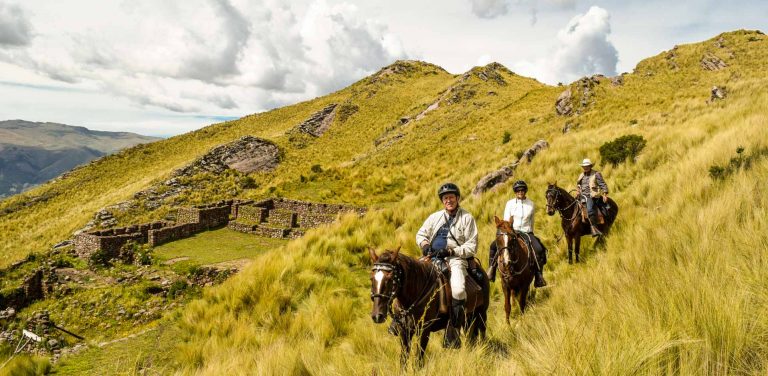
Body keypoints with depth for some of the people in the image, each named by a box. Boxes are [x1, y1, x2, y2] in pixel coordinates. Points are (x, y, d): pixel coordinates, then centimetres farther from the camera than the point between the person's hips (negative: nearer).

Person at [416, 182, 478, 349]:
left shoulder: (467, 218, 3)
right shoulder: (435, 217, 15)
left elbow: (471, 246, -1)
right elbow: (420, 234, 19)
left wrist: (451, 251, -14)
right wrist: (425, 244, -4)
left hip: (456, 258, -4)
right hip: (433, 257, 5)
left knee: (458, 290, -30)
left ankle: (453, 332, -16)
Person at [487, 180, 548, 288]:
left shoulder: (531, 204, 6)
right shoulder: (510, 203, 3)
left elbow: (531, 222, 16)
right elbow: (505, 221, 3)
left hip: (526, 233, 0)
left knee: (539, 250, -26)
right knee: (494, 246, -22)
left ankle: (539, 277, -15)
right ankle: (491, 272, -9)